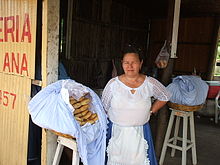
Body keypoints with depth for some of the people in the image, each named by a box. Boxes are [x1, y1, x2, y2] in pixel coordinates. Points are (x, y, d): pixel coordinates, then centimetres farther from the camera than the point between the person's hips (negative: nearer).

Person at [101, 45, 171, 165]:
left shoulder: (150, 83, -5)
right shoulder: (113, 84, -7)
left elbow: (165, 96, 13)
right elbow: (103, 109, 2)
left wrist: (151, 111, 5)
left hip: (140, 132, 1)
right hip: (116, 132, 0)